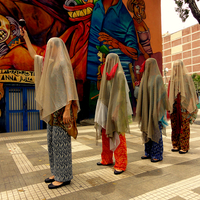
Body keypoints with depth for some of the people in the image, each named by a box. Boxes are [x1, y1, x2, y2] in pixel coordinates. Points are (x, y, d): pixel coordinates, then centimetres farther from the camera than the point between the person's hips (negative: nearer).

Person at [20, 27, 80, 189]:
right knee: (52, 141, 13)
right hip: (53, 108, 9)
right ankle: (57, 173, 25)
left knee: (60, 141, -4)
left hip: (61, 107, -9)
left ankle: (64, 177, 9)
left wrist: (67, 109, -23)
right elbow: (34, 56, 34)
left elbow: (69, 85, -17)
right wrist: (26, 37, 39)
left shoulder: (63, 62, -9)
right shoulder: (49, 62, 17)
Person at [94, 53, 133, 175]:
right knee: (106, 134, 13)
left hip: (115, 110, -8)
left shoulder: (119, 75, -10)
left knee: (117, 137, -2)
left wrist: (116, 112, -21)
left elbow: (121, 95, -17)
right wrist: (102, 111, 14)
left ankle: (121, 164, 9)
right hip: (106, 109, 8)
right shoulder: (107, 75, 14)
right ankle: (107, 159, 28)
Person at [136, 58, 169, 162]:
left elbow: (161, 94, -13)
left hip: (154, 110, -7)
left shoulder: (158, 77, -9)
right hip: (146, 110, 8)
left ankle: (158, 154, 11)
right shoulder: (146, 78, 14)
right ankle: (149, 152, 22)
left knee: (155, 131, -1)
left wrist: (158, 110, -18)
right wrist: (141, 109, 14)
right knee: (147, 130, 11)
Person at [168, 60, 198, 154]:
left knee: (184, 127, -1)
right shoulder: (172, 79, 11)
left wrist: (189, 106, -9)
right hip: (174, 106, 5)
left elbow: (191, 92, -3)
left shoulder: (187, 77, -2)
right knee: (175, 126, 8)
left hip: (184, 106, -5)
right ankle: (176, 145, 18)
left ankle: (184, 147, 8)